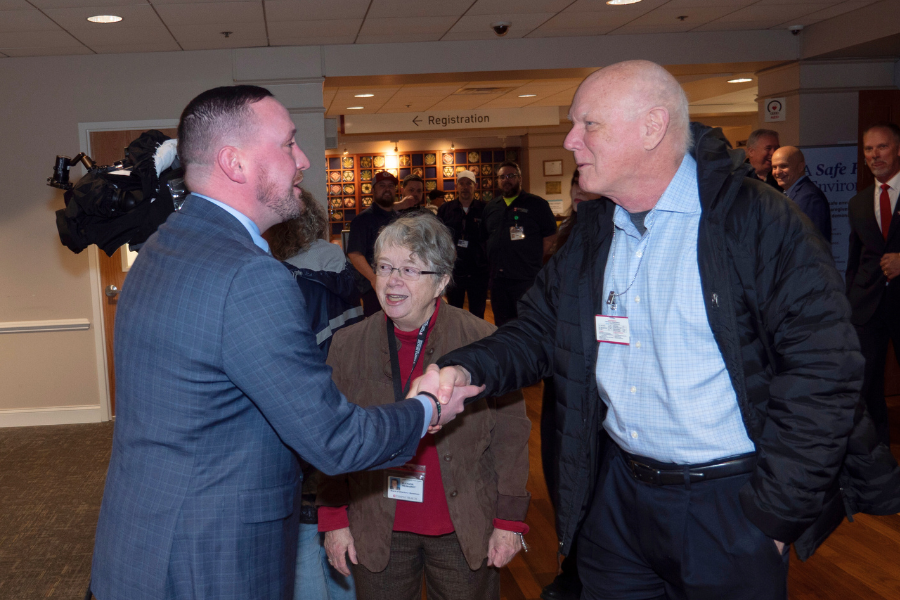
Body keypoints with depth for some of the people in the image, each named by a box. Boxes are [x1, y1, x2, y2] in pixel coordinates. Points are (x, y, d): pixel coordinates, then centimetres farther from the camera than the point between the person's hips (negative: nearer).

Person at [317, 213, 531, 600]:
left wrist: (509, 522, -5)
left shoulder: (483, 342, -9)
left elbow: (510, 435, -5)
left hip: (466, 532, -1)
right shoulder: (348, 345, -2)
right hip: (377, 534, 2)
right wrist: (334, 521, 1)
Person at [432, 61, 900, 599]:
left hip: (728, 506, -5)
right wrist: (467, 370, -11)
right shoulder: (593, 232, 5)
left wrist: (774, 511, -16)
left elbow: (823, 368, -17)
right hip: (617, 497, 5)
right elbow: (538, 331, 8)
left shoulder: (758, 220, -15)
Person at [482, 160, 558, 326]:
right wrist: (491, 261, 9)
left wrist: (534, 258, -6)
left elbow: (550, 236, 0)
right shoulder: (490, 207, 17)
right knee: (502, 326, 12)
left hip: (526, 279, -5)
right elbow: (484, 238, 21)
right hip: (498, 278, 5)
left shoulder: (536, 204, 1)